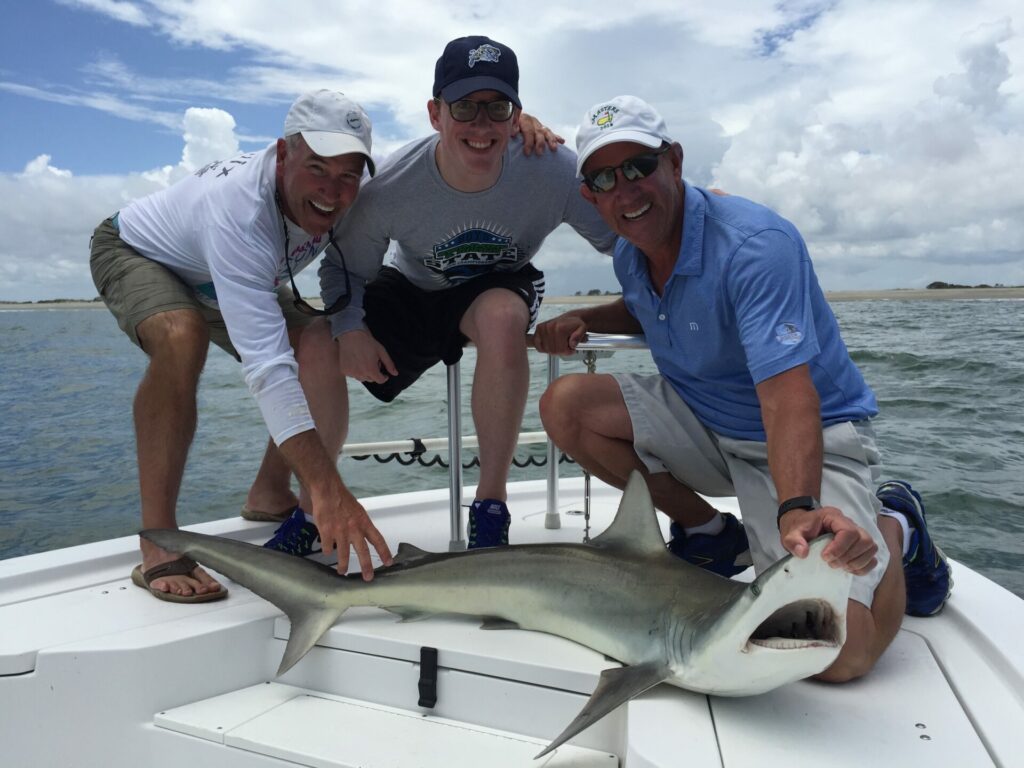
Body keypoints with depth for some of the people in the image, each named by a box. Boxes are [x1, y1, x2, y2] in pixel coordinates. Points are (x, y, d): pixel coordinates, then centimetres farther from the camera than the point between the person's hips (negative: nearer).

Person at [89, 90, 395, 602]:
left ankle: (270, 495, 1)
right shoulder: (236, 209, -43)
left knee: (323, 348, -18)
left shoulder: (348, 195, -24)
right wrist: (326, 486, -58)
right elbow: (265, 362, -53)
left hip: (234, 277, 6)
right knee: (183, 338, -38)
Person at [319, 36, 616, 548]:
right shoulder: (390, 188, -26)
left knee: (502, 316, -39)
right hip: (412, 290, 2)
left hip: (502, 288, -1)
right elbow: (344, 268, -15)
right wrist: (350, 328, -31)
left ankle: (490, 506, -22)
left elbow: (625, 239, -17)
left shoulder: (554, 171, -27)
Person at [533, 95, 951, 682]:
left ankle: (894, 529, 12)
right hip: (700, 422, 7)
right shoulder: (630, 252, -1)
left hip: (810, 437, -7)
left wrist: (798, 508, -52)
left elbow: (788, 396, -35)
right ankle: (710, 532, 4)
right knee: (566, 405, -12)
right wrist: (583, 319, 2)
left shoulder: (756, 244, -26)